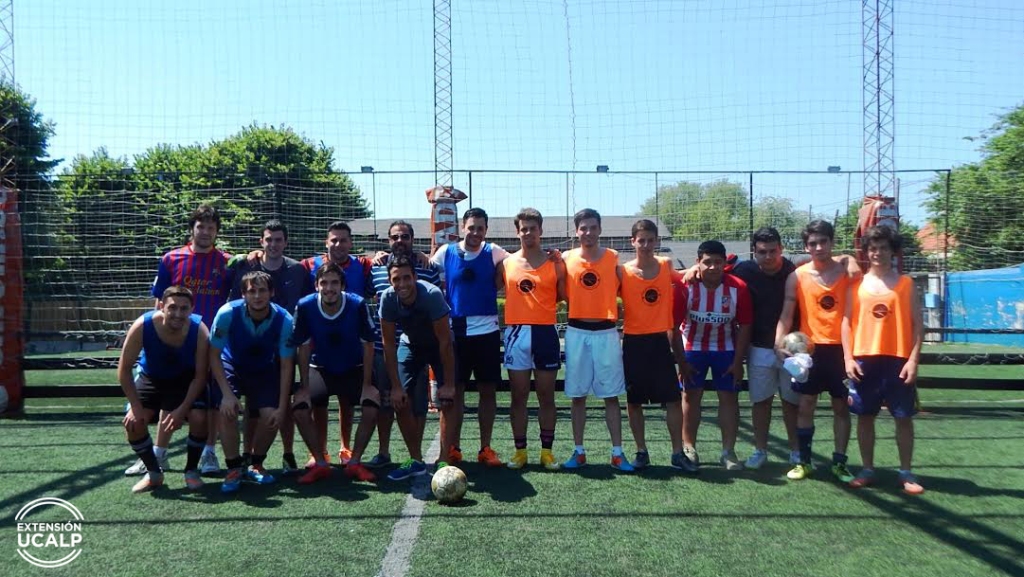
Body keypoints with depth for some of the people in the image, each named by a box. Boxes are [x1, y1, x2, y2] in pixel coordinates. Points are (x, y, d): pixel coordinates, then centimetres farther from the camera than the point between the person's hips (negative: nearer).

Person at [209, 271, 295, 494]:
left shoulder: (284, 320, -25)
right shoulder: (227, 313, -28)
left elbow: (286, 366, -18)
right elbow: (214, 355, -16)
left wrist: (281, 408, -20)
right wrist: (227, 393, -24)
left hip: (265, 370, 1)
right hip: (232, 366, -1)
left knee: (271, 415, -17)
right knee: (227, 410, -25)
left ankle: (256, 466, 10)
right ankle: (234, 469, -7)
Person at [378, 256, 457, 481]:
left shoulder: (432, 295, -33)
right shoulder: (388, 299, -24)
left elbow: (444, 341, -27)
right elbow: (389, 344, -15)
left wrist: (448, 384, -25)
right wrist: (396, 386, -18)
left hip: (438, 345, -3)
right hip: (410, 345, 3)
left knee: (447, 398, -15)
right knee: (401, 401, -6)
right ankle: (416, 461, 8)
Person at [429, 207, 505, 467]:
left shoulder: (493, 252, 1)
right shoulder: (446, 252, 1)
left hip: (487, 331, 1)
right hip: (455, 332, 0)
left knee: (488, 390, 6)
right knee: (454, 391, 4)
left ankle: (485, 449, 17)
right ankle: (451, 450, 13)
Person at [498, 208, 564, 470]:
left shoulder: (555, 263, 4)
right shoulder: (506, 263, 6)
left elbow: (565, 297, 6)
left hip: (545, 332, -1)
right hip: (516, 333, 1)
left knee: (546, 396, 6)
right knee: (518, 396, 7)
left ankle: (547, 451, 17)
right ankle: (520, 451, 17)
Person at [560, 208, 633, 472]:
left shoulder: (613, 258, 0)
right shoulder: (566, 258, 2)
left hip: (606, 332, -1)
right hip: (577, 332, 1)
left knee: (611, 395, 3)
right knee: (577, 395, 7)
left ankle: (617, 453, 11)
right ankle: (579, 452, 17)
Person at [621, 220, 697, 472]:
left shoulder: (666, 266, 1)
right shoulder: (623, 271, -6)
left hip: (661, 341, 2)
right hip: (634, 343, -1)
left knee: (673, 399, 2)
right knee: (634, 401, 7)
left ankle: (678, 453, 12)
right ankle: (641, 452, 21)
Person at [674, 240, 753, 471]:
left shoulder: (738, 288, -17)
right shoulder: (685, 286, -20)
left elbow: (744, 326, -9)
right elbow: (674, 324, -14)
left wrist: (738, 361, -8)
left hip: (726, 350, 1)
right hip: (693, 348, -1)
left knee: (729, 397, 2)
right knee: (691, 395, 6)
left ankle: (728, 452, 11)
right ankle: (688, 448, 17)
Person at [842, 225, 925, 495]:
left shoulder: (906, 283, 4)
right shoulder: (857, 285, 6)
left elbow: (917, 324, 2)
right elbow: (847, 322, 6)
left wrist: (914, 359, -6)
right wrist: (848, 358, -3)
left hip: (898, 360, -1)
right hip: (864, 360, 1)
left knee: (904, 418, 4)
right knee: (865, 416, 7)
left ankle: (906, 472, 16)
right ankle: (867, 469, 18)